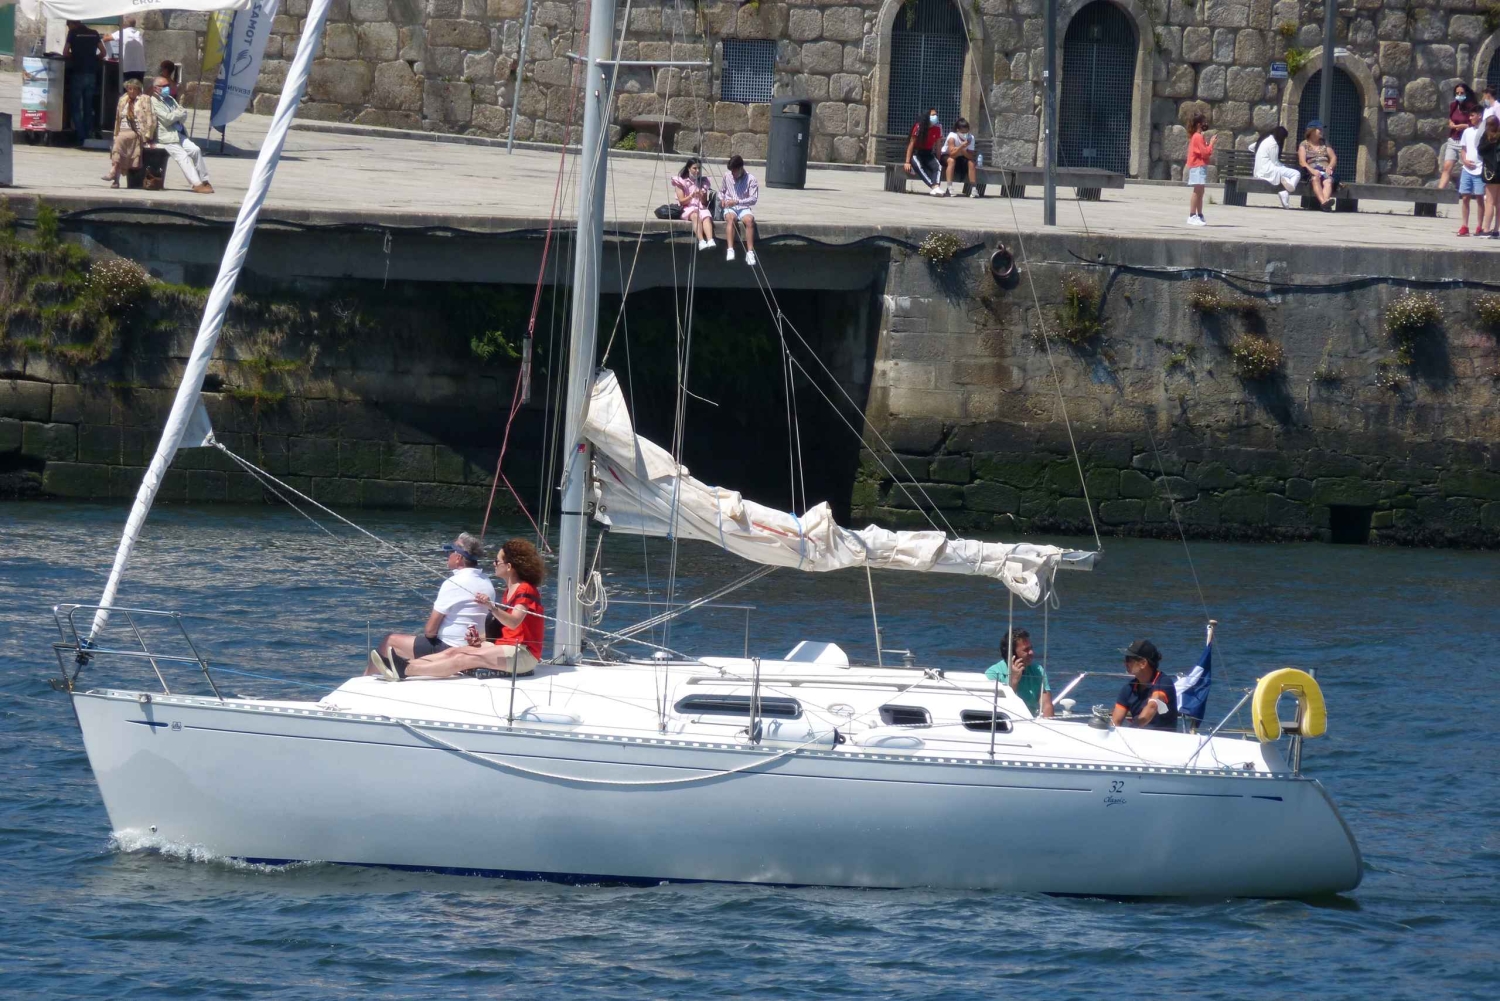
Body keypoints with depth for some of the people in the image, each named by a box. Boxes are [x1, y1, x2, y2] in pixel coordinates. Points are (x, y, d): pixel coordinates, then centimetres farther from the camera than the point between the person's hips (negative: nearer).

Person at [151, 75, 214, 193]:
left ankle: (204, 181, -5)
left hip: (179, 134, 7)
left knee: (195, 150, -9)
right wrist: (180, 112, 1)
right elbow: (167, 119, -14)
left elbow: (184, 116, 14)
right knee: (183, 156, -19)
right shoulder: (154, 102, -5)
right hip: (167, 137, -7)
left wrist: (177, 114, -9)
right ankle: (196, 184, -23)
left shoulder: (170, 99, 19)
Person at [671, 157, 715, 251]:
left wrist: (701, 197, -10)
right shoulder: (681, 181, 8)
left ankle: (710, 241, -54)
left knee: (707, 216, -33)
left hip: (701, 207, 3)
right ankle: (701, 241, -53)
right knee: (695, 216, -38)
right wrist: (691, 196, -16)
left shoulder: (703, 182, 17)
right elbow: (681, 201, 1)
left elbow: (704, 202, 13)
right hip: (687, 208, -3)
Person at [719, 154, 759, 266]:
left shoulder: (751, 179, -4)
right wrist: (722, 199, -2)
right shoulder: (727, 176, 7)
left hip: (744, 208, -1)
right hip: (730, 208, 1)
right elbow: (721, 191, 22)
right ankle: (730, 250, -46)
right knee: (730, 218, -35)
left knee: (749, 220, -35)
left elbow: (754, 199, -10)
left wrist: (737, 201, -21)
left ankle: (750, 252, -39)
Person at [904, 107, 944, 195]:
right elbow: (911, 144, -9)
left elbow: (937, 146, 6)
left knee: (937, 167, -28)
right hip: (916, 154, -4)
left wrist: (938, 160, -3)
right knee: (919, 166, -36)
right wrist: (907, 162, -14)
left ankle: (935, 187, -48)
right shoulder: (919, 127, -11)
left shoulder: (937, 128, -1)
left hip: (928, 155, 4)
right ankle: (934, 186, -51)